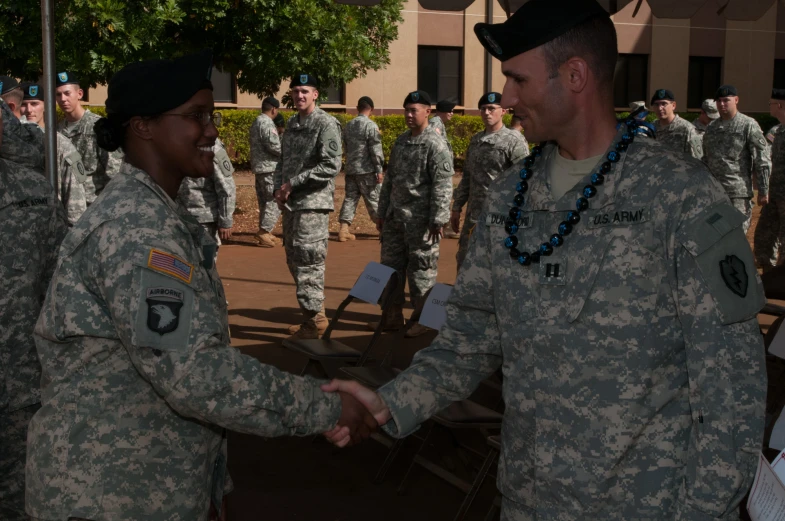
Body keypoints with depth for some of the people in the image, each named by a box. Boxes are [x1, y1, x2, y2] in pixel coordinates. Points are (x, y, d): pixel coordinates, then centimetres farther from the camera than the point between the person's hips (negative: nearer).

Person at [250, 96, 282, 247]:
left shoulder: (257, 121, 18)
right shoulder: (266, 123, -14)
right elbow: (273, 145, -21)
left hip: (259, 167, 10)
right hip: (269, 167, -10)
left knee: (265, 201, 14)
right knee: (275, 200, -8)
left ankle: (264, 231, 18)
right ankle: (264, 231, -12)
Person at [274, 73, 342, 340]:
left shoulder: (326, 124, -8)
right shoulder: (291, 123, 15)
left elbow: (331, 166, -16)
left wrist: (293, 183, -15)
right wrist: (279, 188, 2)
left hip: (313, 203, -8)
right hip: (291, 203, 8)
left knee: (308, 261, -9)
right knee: (294, 260, 12)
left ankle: (314, 319, -1)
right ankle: (312, 316, 22)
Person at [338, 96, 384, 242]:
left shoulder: (348, 126, 10)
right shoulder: (371, 126, -12)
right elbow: (376, 150, -14)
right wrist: (379, 170, -11)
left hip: (351, 169, 6)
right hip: (366, 170, -6)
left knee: (350, 198, 7)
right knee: (374, 200, 2)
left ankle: (344, 230, 1)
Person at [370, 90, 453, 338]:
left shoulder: (436, 145, -10)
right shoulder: (400, 141, 14)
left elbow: (442, 185, -14)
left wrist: (438, 219, -18)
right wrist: (382, 212, 19)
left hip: (420, 220, -8)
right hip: (395, 217, 8)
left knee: (421, 269, 1)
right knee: (390, 265, 11)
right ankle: (393, 315, 22)